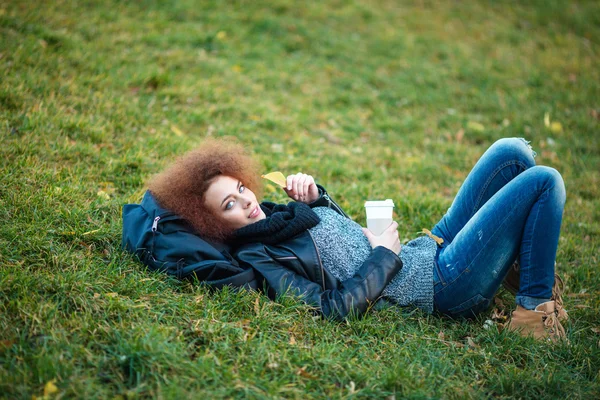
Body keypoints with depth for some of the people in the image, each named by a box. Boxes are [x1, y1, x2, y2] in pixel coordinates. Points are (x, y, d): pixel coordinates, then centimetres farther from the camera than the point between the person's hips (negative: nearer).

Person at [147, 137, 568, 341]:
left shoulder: (272, 214, 8)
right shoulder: (256, 259, -18)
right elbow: (335, 306, -27)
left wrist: (316, 196, 2)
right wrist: (383, 256, -17)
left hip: (428, 248, 9)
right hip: (440, 285, -9)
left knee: (512, 151, 10)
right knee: (543, 180, -10)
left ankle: (531, 262, 19)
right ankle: (535, 306, 1)